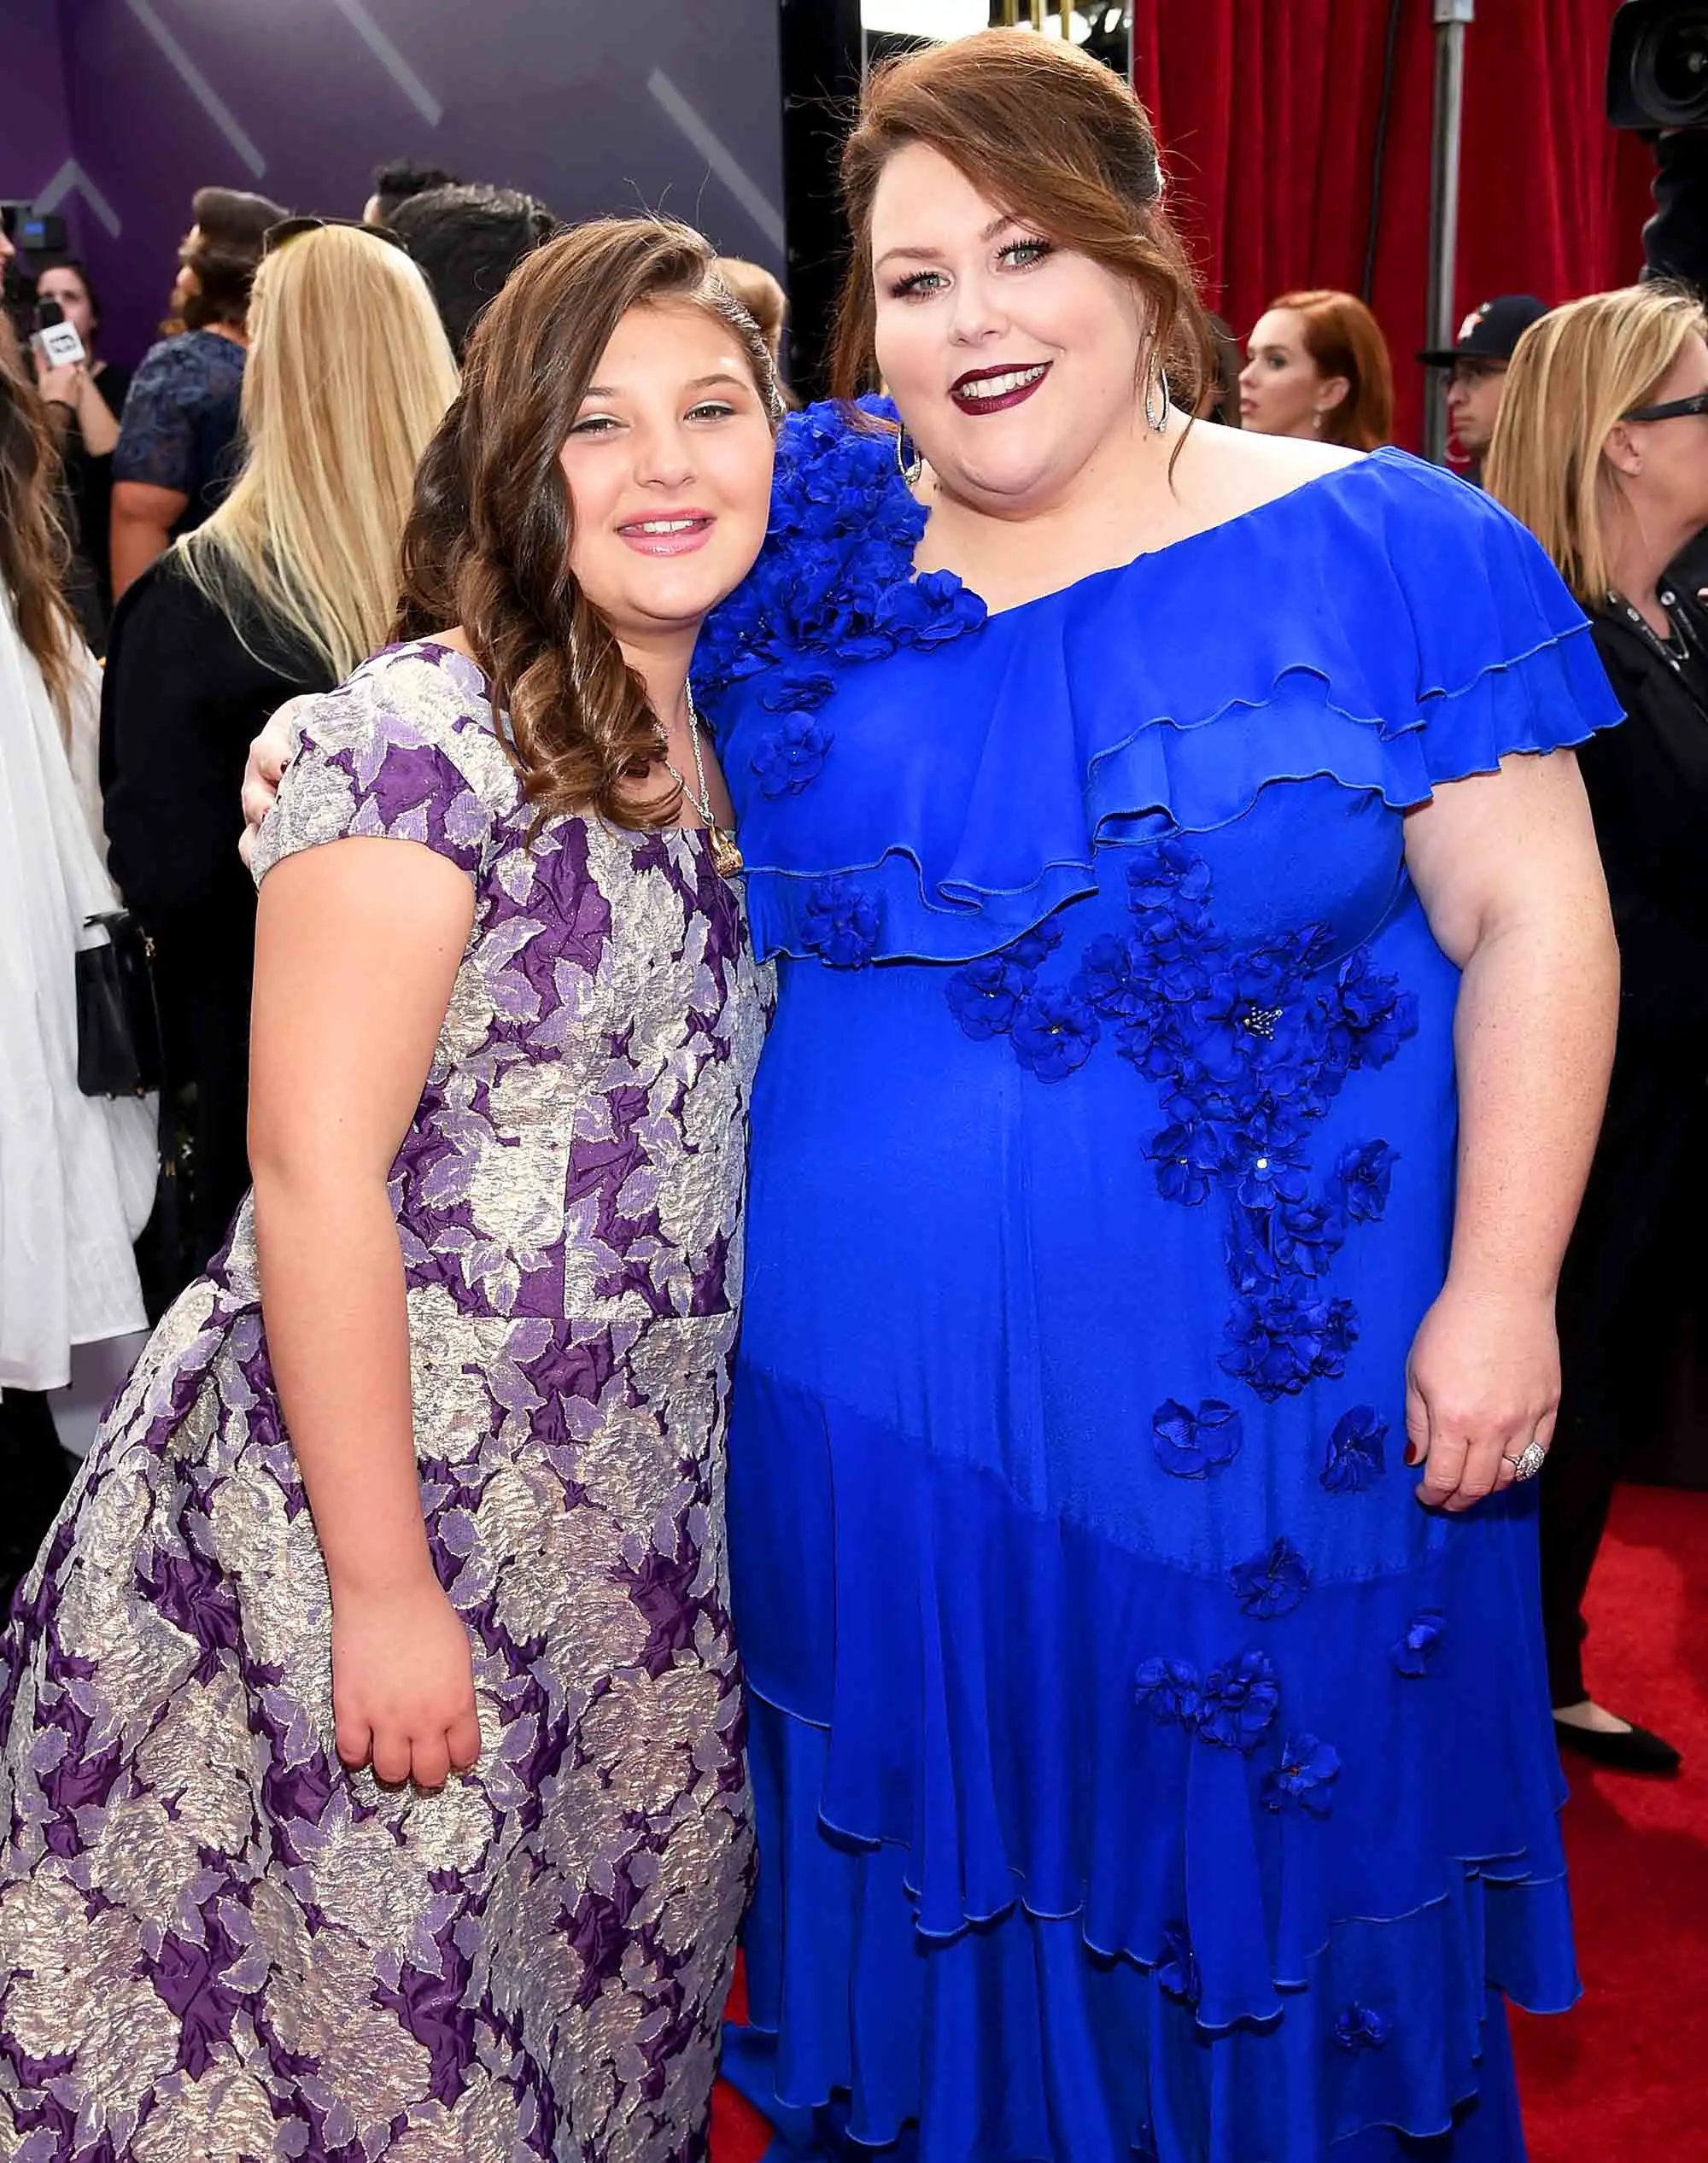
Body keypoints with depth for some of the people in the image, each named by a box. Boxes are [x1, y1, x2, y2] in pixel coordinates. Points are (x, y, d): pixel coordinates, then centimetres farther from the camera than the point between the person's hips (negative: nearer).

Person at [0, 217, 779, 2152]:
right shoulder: (421, 734, -16)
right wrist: (388, 1591, -19)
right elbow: (315, 1175, -19)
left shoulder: (732, 746, 7)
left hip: (643, 1537, 7)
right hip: (393, 1497, -7)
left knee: (614, 2003, 20)